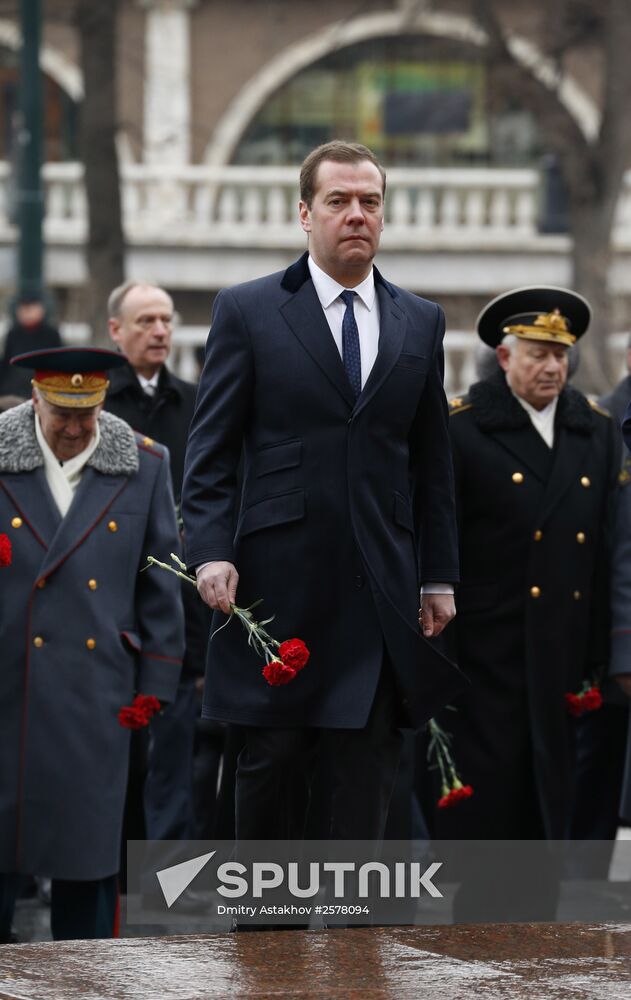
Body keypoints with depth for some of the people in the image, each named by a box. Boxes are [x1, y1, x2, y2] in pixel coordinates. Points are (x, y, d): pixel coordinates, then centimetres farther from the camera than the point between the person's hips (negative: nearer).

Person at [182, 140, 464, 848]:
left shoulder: (420, 323, 13)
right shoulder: (247, 311, 3)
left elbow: (432, 462, 15)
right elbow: (210, 451, 0)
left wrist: (439, 576, 10)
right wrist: (212, 551, -12)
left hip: (381, 591, 3)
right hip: (280, 581, -3)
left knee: (369, 759, 1)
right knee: (272, 754, 0)